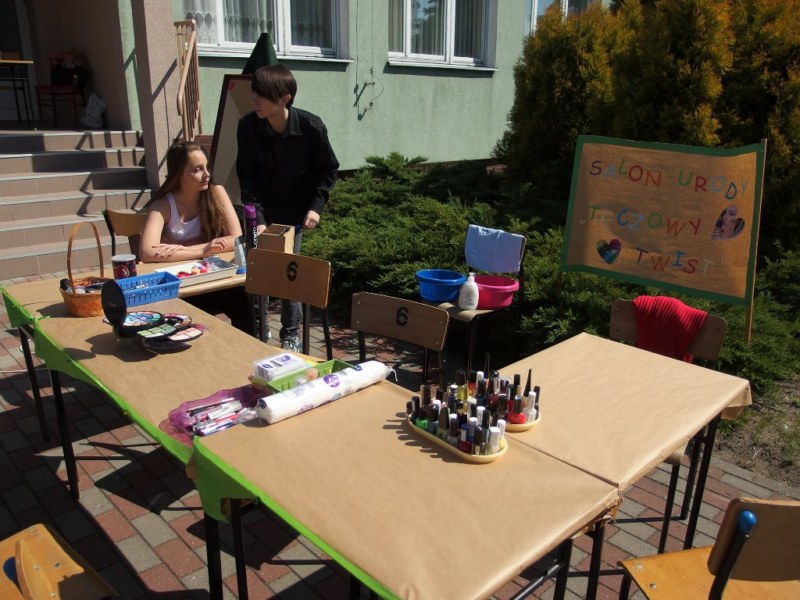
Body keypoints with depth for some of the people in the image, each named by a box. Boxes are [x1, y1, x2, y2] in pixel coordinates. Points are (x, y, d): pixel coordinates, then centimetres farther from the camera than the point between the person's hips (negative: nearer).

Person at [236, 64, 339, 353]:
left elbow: (328, 170, -4)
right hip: (262, 208, 2)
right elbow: (248, 178, -12)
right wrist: (257, 219, -19)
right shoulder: (248, 126, -16)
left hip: (295, 209, -2)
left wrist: (316, 206, -13)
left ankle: (291, 335, 12)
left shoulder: (311, 127, -19)